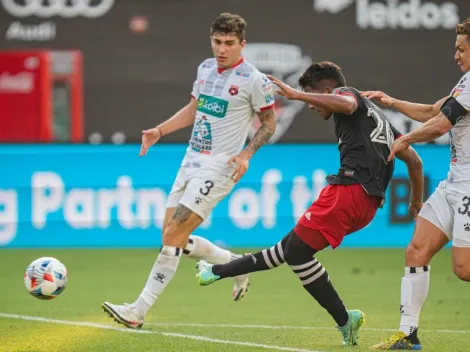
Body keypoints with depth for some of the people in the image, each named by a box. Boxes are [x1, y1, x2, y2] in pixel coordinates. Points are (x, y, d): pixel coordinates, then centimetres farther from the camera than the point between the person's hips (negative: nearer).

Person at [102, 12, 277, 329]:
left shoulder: (254, 80, -10)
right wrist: (159, 131, 10)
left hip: (219, 168, -8)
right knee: (174, 238, 7)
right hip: (191, 161, 8)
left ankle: (138, 312, -13)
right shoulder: (206, 68, 10)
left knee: (174, 235, -14)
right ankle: (236, 265, 29)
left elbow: (269, 123, -2)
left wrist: (246, 154, -16)